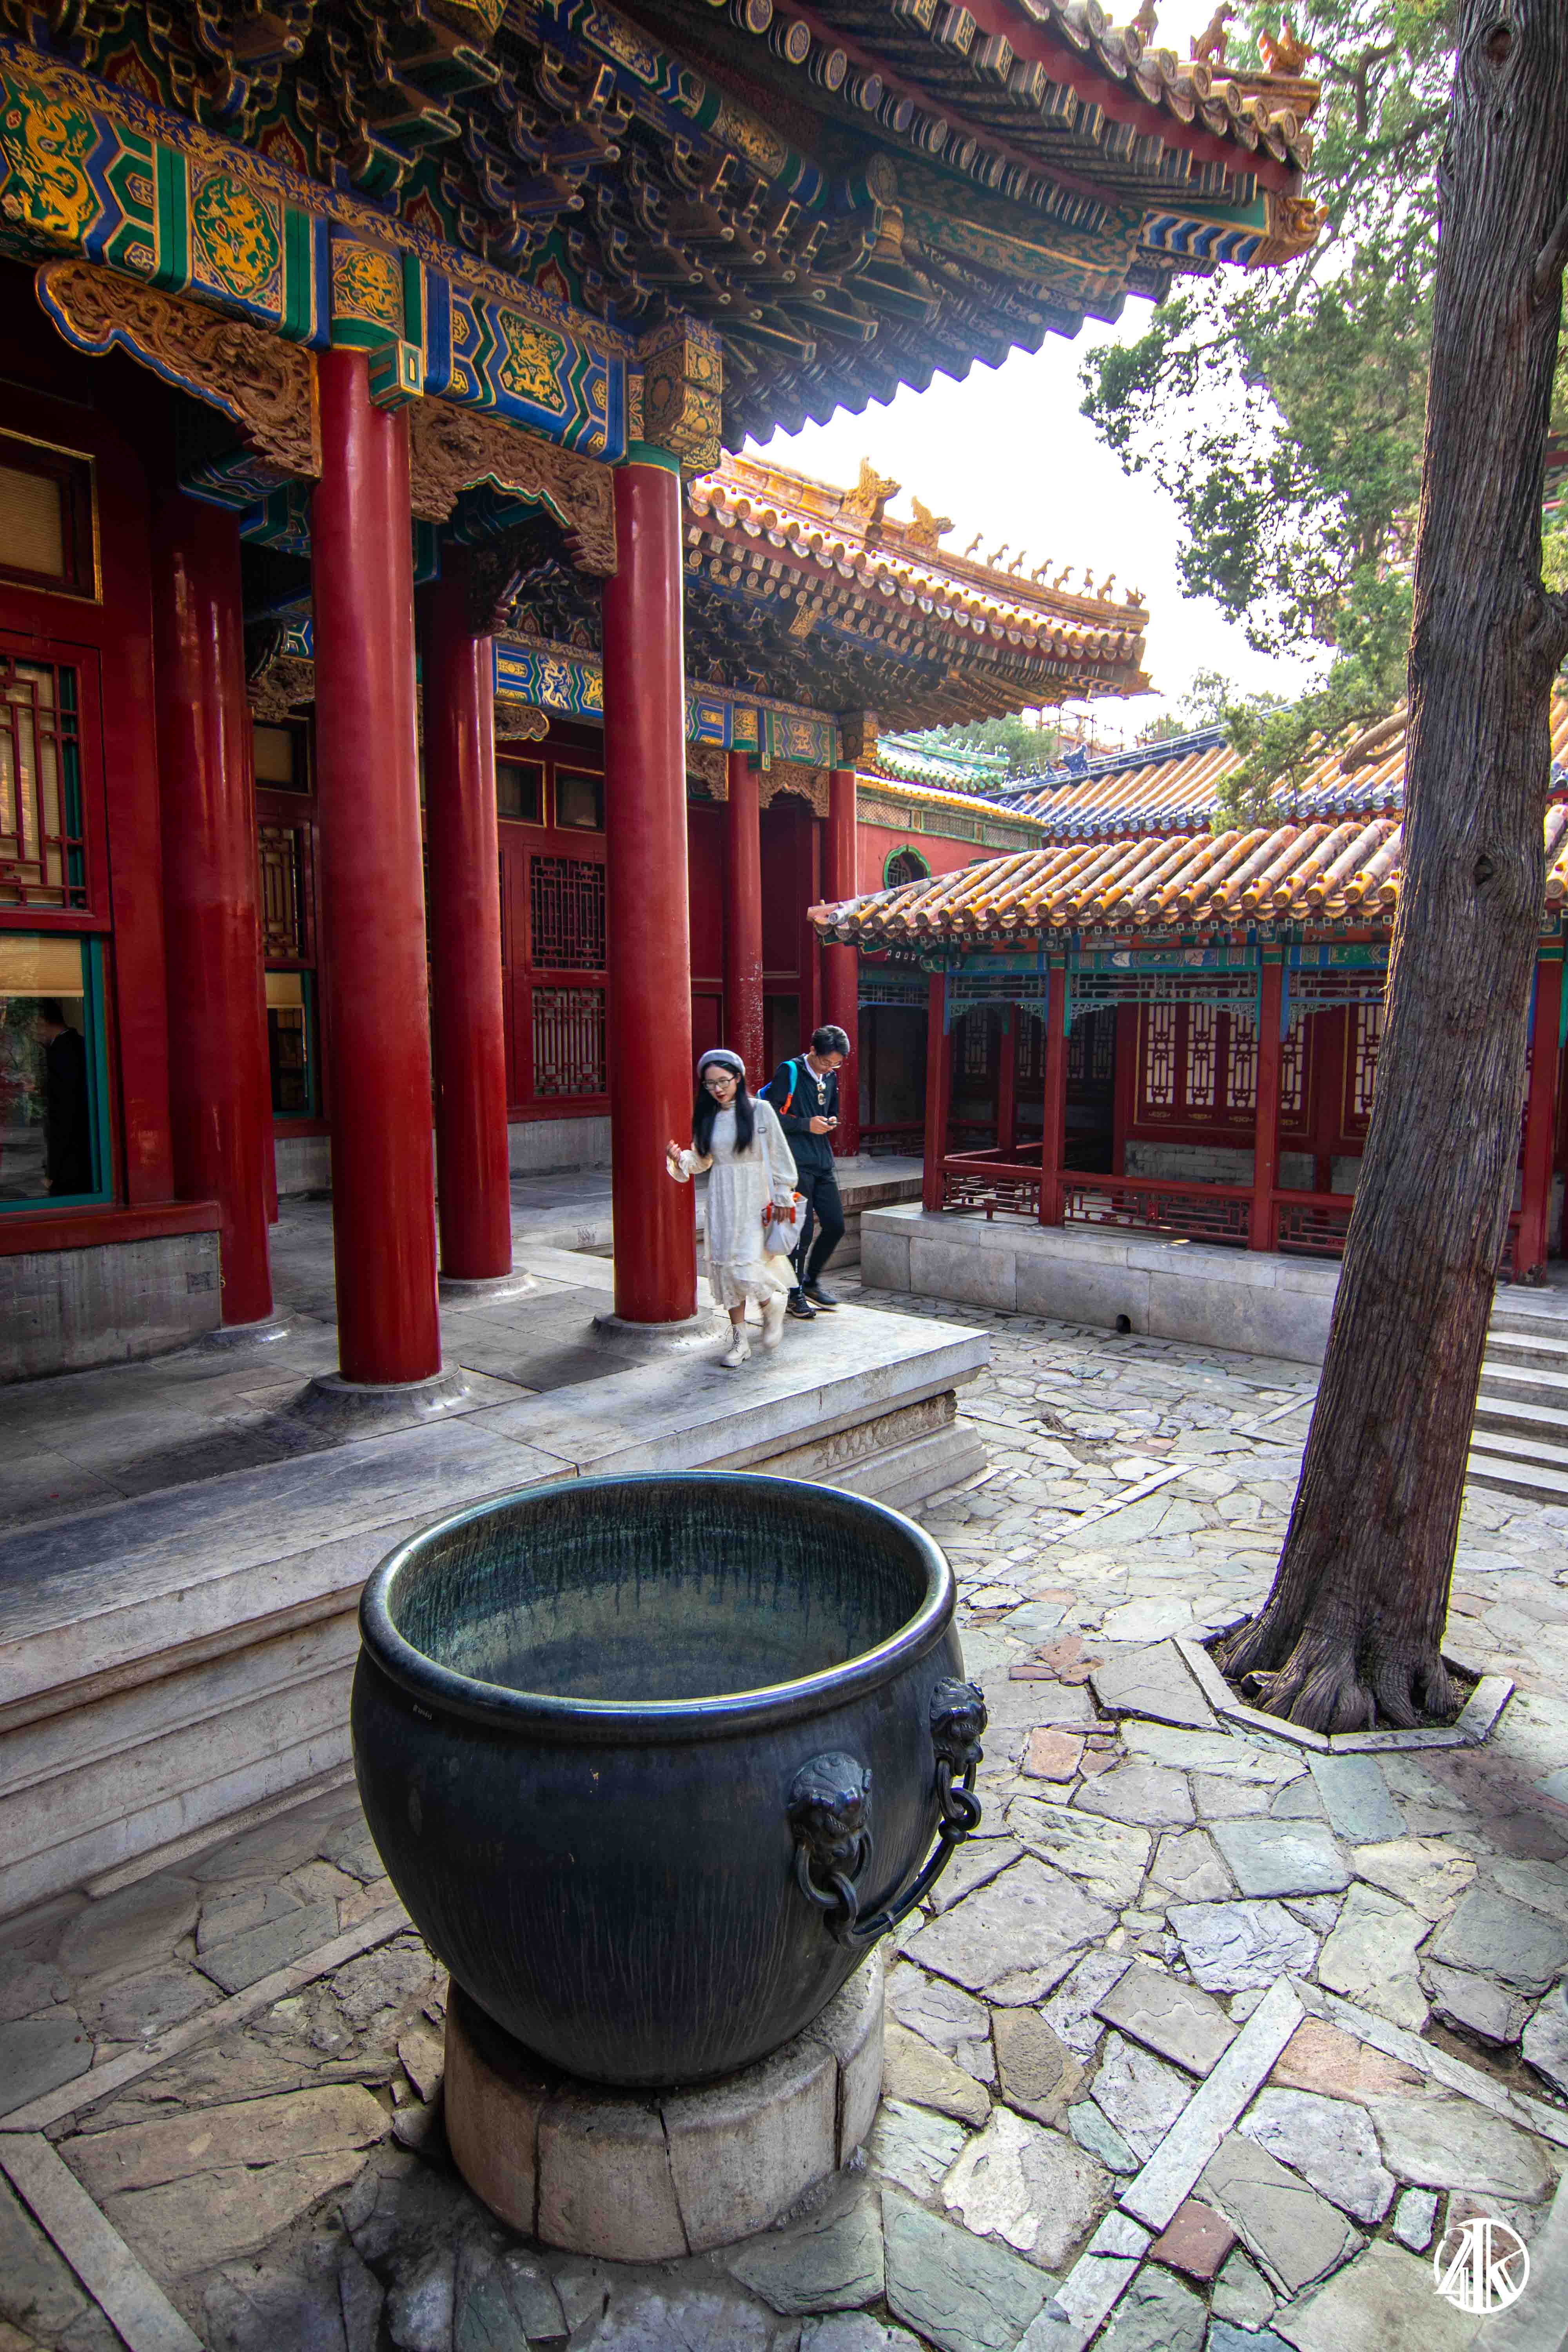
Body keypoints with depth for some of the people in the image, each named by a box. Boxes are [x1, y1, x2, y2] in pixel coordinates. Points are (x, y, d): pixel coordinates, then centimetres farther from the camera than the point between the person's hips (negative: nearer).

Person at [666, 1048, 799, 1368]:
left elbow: (779, 1155, -2)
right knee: (725, 1266, 4)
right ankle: (740, 1340, 15)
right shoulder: (707, 1117, 7)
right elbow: (702, 1160, 15)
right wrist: (680, 1159, -6)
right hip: (722, 1200, 5)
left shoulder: (760, 1110, -5)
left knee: (747, 1266, -13)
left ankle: (773, 1305, 20)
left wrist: (781, 1196, -4)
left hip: (755, 1198, -4)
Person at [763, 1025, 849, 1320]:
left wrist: (831, 1122, 5)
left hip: (823, 1162, 7)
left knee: (835, 1226, 7)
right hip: (796, 1163, -7)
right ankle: (795, 1293, 8)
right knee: (802, 1230, -6)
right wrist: (806, 1124, -16)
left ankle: (811, 1281, 25)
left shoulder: (830, 1077, 14)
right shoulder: (789, 1072, -7)